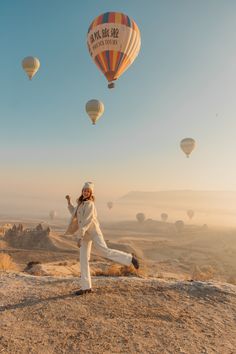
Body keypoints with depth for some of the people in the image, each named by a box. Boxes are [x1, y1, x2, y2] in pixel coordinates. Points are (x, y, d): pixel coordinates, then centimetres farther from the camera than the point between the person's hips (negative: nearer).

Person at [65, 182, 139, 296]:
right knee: (83, 259, 3)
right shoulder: (81, 203, 14)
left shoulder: (89, 204, -14)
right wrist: (69, 202, 21)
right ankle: (86, 287, 9)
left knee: (105, 252, -21)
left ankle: (130, 258, -6)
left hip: (93, 232, -7)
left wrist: (80, 237, -25)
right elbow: (74, 213, 28)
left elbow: (87, 222, -21)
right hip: (85, 234, 8)